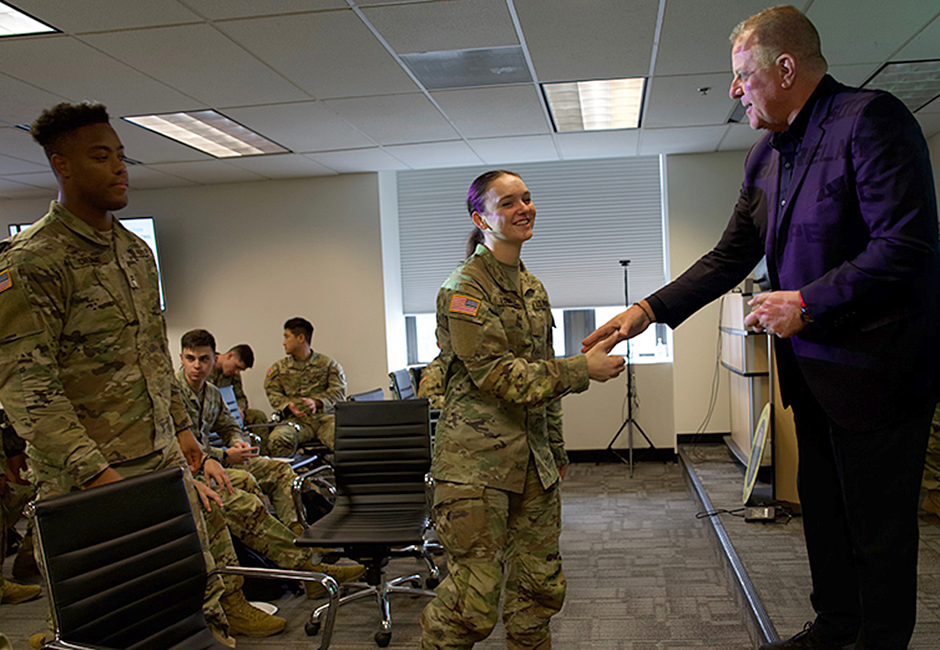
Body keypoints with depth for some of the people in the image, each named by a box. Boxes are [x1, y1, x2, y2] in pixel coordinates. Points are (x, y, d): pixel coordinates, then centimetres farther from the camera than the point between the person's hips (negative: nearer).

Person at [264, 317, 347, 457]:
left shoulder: (327, 363, 10)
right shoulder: (279, 367, 18)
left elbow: (338, 390, 3)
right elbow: (273, 393, 12)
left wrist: (317, 402, -14)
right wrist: (288, 406, -9)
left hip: (325, 417, -1)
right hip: (296, 419, 1)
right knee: (276, 439, -32)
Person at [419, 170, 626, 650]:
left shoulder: (533, 289, 16)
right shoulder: (464, 289, -9)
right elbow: (498, 376, -16)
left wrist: (556, 448, 22)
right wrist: (584, 369, -13)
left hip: (533, 460, 8)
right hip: (476, 461, -7)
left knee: (541, 587, 11)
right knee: (474, 601, -6)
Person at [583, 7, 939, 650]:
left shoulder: (872, 119, -16)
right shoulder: (766, 155, 10)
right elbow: (732, 256, 12)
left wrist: (807, 303, -21)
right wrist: (650, 309, 3)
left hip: (875, 367, -8)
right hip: (809, 365, 8)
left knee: (878, 521, 6)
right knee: (822, 507, 19)